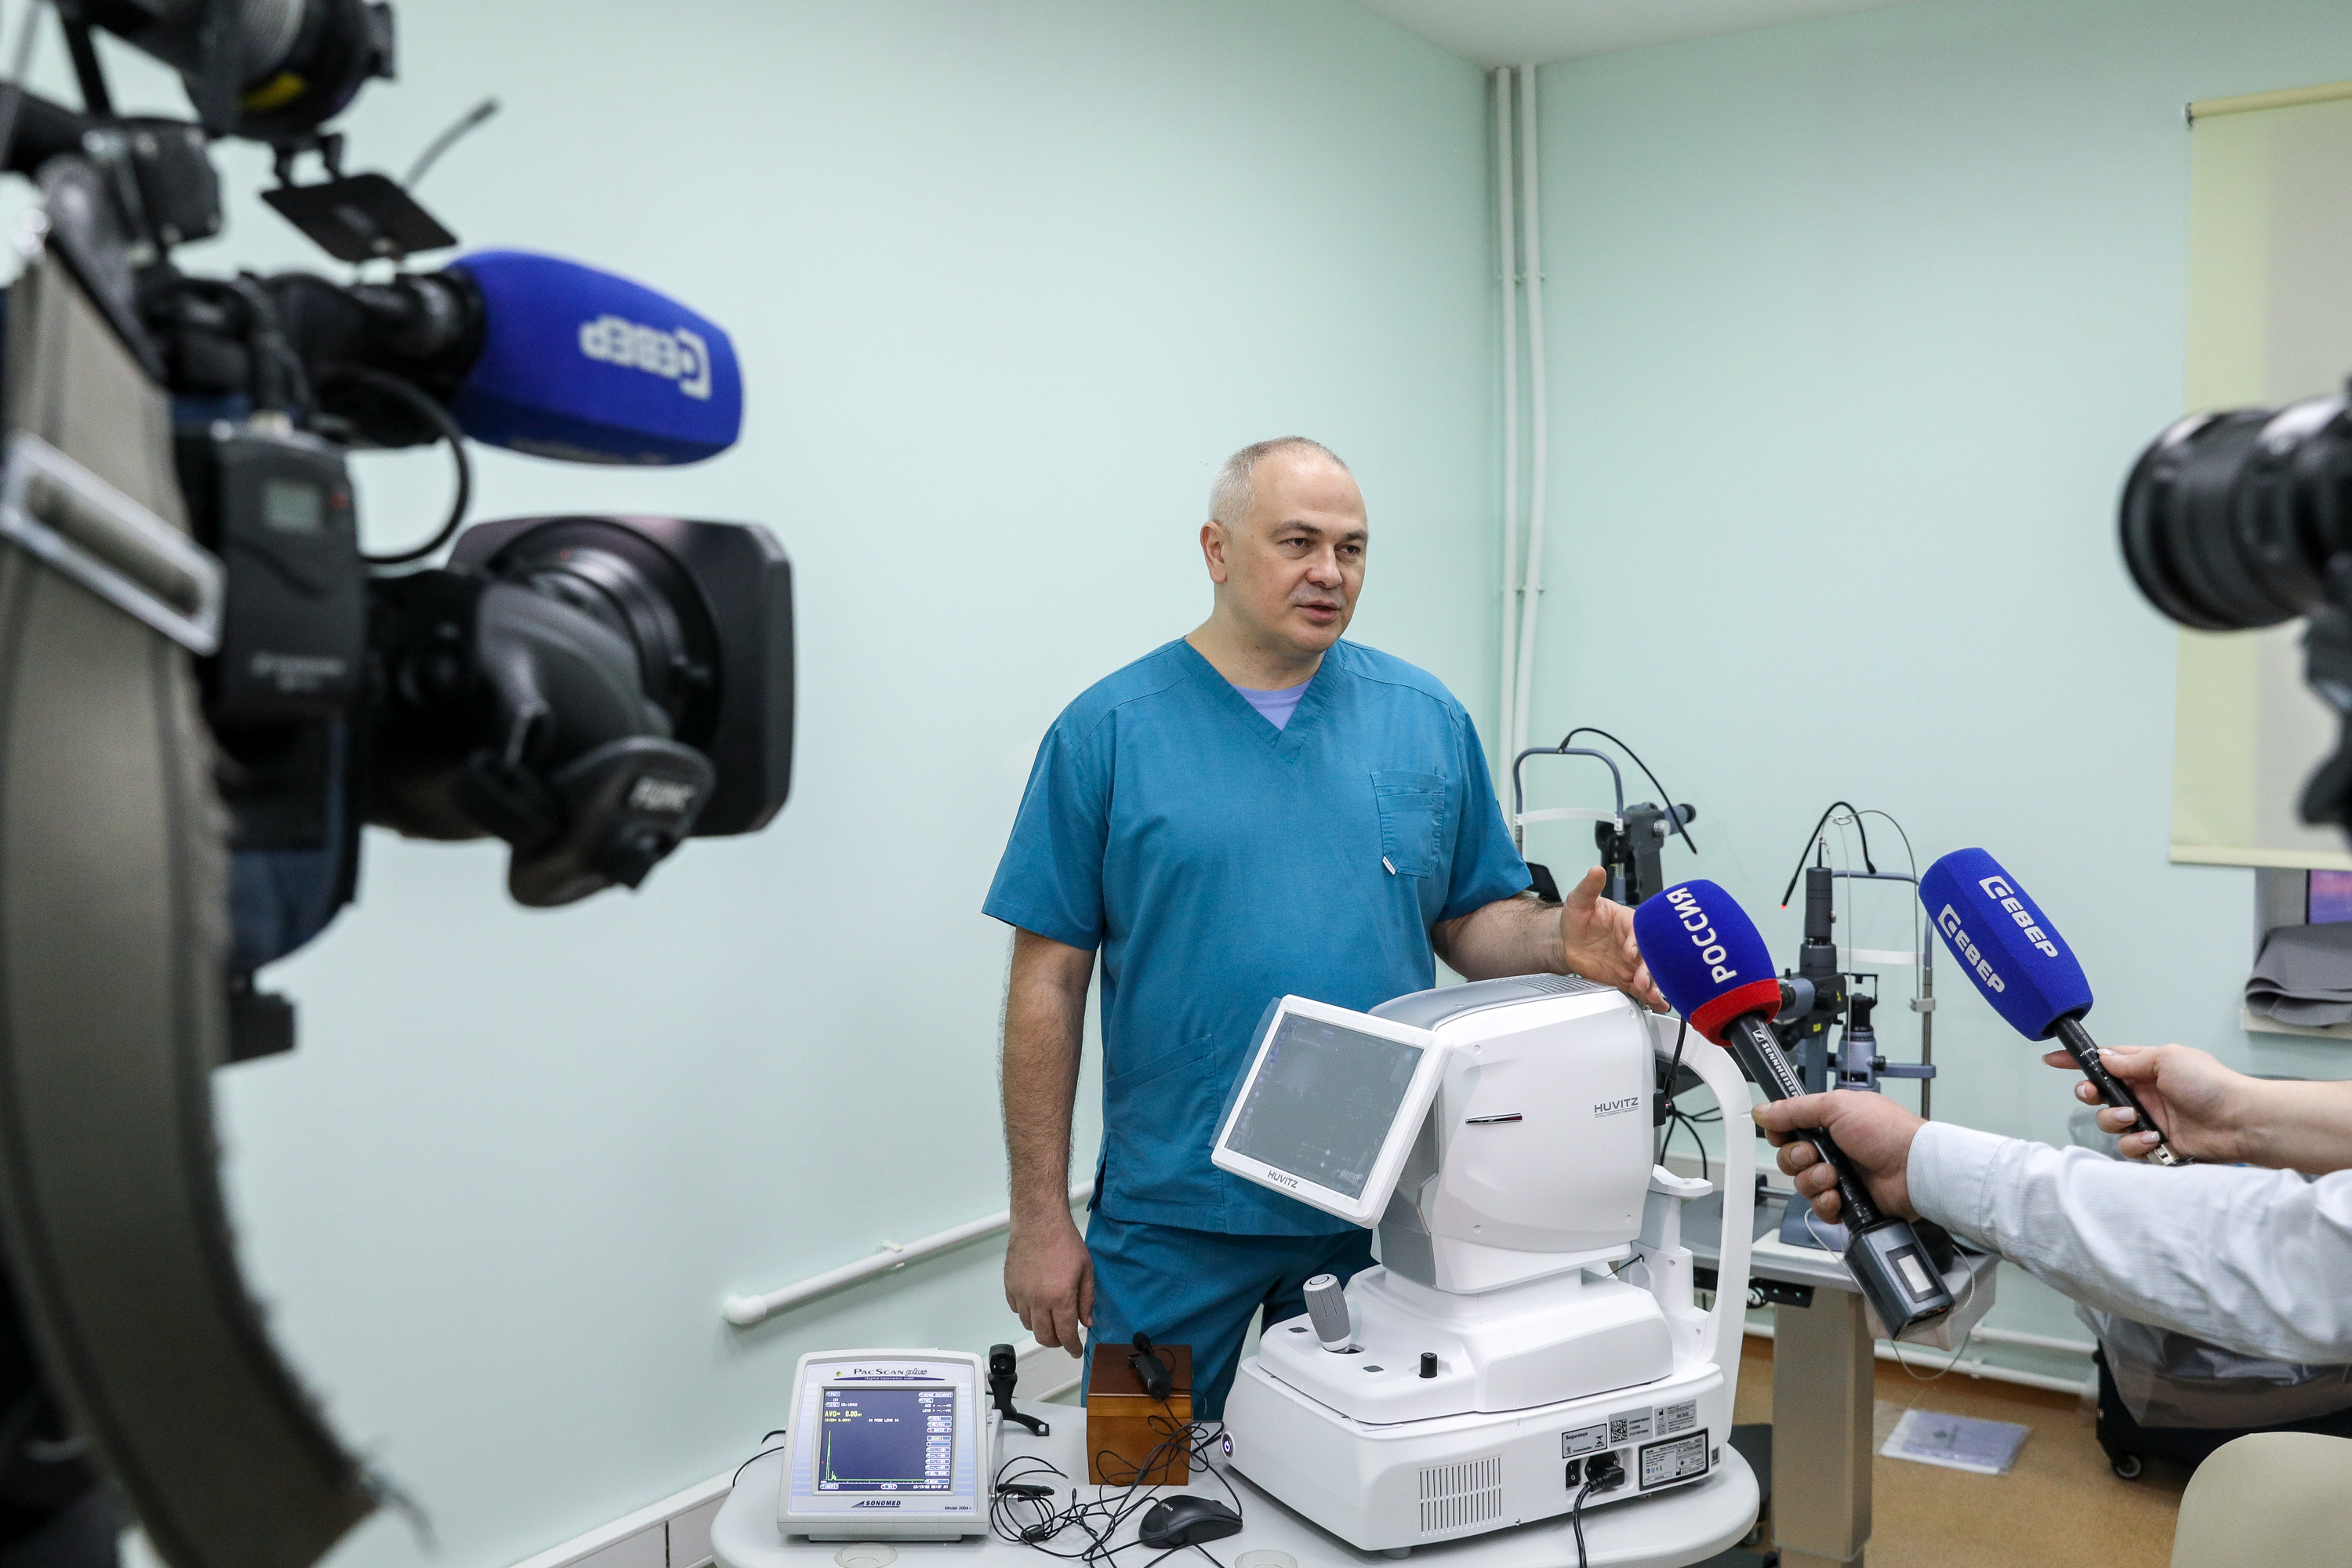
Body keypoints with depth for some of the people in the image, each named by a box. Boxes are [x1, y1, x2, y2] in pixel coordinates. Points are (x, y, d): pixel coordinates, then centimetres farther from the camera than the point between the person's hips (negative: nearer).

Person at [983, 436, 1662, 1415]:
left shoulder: (1427, 720, 5)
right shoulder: (1108, 730, -3)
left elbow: (1469, 925, 9)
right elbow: (1049, 982, -3)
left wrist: (1559, 942, -14)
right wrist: (1041, 1217, -4)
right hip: (1176, 1217, -2)